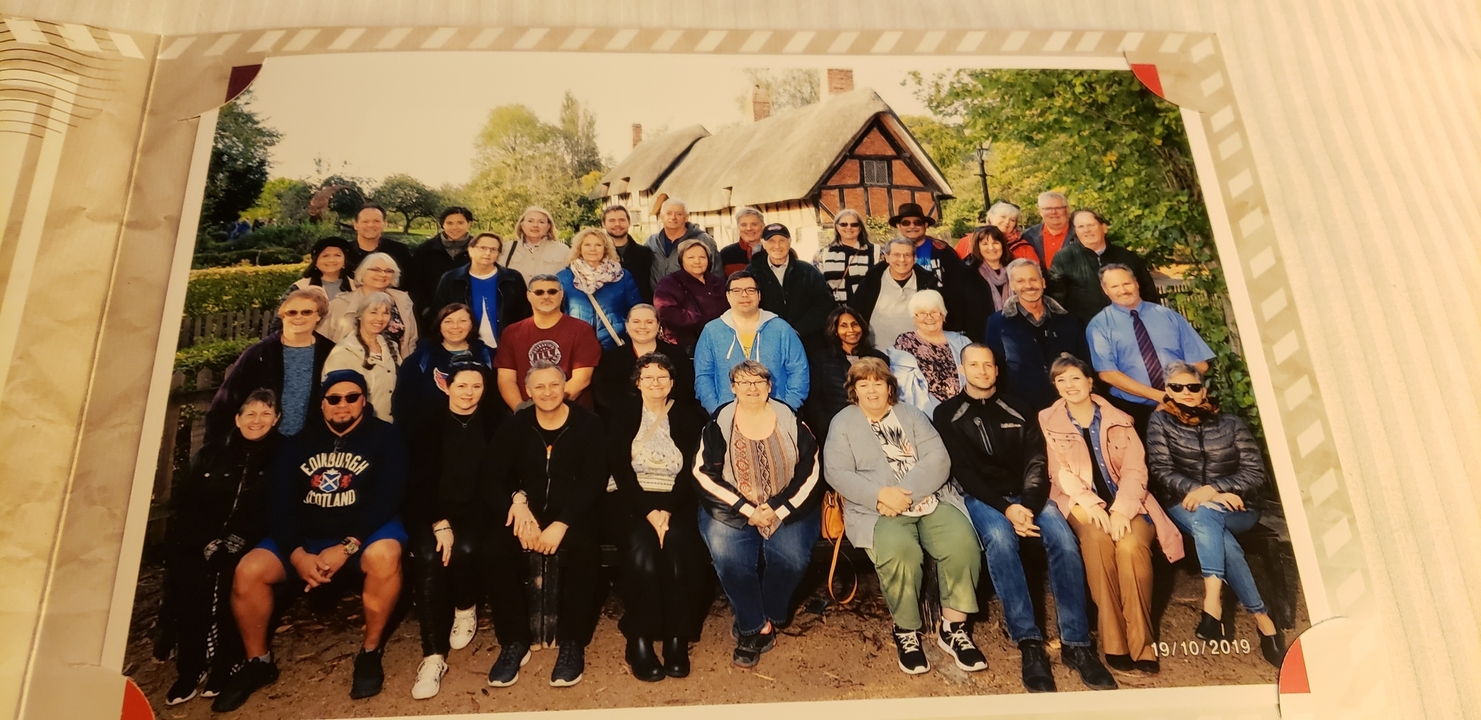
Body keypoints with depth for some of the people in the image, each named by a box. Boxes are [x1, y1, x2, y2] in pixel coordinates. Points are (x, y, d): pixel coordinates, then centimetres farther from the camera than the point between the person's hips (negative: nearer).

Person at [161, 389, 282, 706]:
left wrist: (239, 540, -16)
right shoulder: (210, 454, 16)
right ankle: (190, 667, -12)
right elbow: (185, 504, 10)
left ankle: (225, 665, -14)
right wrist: (208, 540, -7)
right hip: (203, 542, 3)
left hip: (251, 546, -3)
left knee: (234, 575, -30)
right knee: (187, 575, -25)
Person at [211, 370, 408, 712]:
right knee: (247, 572, -19)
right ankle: (258, 663, 4)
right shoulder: (298, 444, 10)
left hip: (364, 533, -4)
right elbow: (279, 504, 0)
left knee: (385, 554, -37)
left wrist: (347, 547, -24)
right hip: (306, 538, 4)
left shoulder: (385, 437, -2)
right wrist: (297, 554, -17)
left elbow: (386, 499, -13)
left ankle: (370, 653, -16)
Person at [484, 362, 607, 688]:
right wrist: (516, 502, -22)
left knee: (583, 550, -33)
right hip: (526, 510, 2)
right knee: (498, 550, -27)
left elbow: (595, 481, -8)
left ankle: (572, 645, -15)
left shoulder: (587, 424, -1)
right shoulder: (514, 426, 6)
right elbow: (495, 479, 2)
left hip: (572, 513, -2)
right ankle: (513, 643, -10)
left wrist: (561, 524, -21)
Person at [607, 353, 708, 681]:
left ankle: (677, 638, -22)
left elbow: (693, 469, 1)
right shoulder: (623, 417, 12)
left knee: (678, 548, -30)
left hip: (677, 503, 0)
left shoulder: (689, 415, 11)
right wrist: (648, 511, -13)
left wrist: (669, 511, -13)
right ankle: (639, 639, -22)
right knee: (641, 552, -30)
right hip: (635, 503, 0)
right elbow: (619, 470, 1)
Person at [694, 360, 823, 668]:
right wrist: (747, 510, -12)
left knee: (792, 557, -24)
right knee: (728, 555, -26)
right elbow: (705, 473, -4)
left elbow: (809, 470, 1)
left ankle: (768, 618, 3)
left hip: (787, 509, 1)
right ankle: (757, 626, -6)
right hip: (733, 509, 0)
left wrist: (779, 509, -11)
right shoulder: (720, 422, 0)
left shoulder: (789, 420, 3)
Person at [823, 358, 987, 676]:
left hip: (930, 500, 3)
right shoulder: (842, 423, 10)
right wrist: (881, 494, -18)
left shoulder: (912, 415, 15)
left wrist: (904, 494, -15)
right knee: (899, 550, -34)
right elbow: (837, 473, -3)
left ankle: (953, 628, -10)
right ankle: (906, 630, -12)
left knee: (962, 542, -26)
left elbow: (939, 460, 1)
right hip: (877, 510, -2)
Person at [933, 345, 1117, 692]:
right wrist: (1005, 508, -18)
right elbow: (963, 472, -4)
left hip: (1025, 495, 3)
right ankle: (1029, 644, -33)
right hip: (982, 498, -3)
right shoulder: (947, 414, 6)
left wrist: (1028, 505, -17)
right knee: (1000, 539, -35)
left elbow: (1036, 463, 4)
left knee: (1064, 539, -27)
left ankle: (1075, 643, -24)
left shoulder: (1019, 412, 15)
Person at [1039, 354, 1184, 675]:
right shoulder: (1048, 422, 9)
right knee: (1097, 538, -34)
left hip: (1125, 502, 1)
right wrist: (1093, 505, -18)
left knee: (1131, 544, -32)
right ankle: (1112, 641, -30)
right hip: (1081, 503, -1)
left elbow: (1135, 468, 0)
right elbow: (1060, 472, -2)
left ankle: (1141, 643, -25)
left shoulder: (1118, 420, 11)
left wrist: (1121, 509, -18)